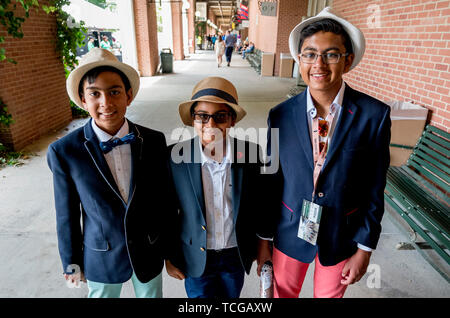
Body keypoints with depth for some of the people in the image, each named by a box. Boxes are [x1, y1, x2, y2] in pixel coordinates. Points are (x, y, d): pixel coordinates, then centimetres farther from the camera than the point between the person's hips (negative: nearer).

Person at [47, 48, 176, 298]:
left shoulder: (154, 141, -13)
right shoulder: (64, 152, -17)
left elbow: (165, 199, -4)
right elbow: (67, 213, -7)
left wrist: (172, 249, 4)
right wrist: (72, 262, 3)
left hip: (150, 252, 2)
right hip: (100, 257, -1)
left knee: (151, 294, 24)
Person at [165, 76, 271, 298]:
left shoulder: (250, 153, -15)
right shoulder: (176, 156, -18)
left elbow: (259, 204, -1)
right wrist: (169, 257, 2)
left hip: (236, 255, 2)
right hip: (196, 259, -1)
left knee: (231, 296, 25)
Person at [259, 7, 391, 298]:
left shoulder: (375, 115, -14)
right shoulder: (280, 116, -11)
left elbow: (375, 190, -8)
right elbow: (271, 182, -5)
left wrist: (365, 249, -3)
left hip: (342, 236, 0)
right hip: (290, 233, 1)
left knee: (329, 295, 23)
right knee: (283, 293, 21)